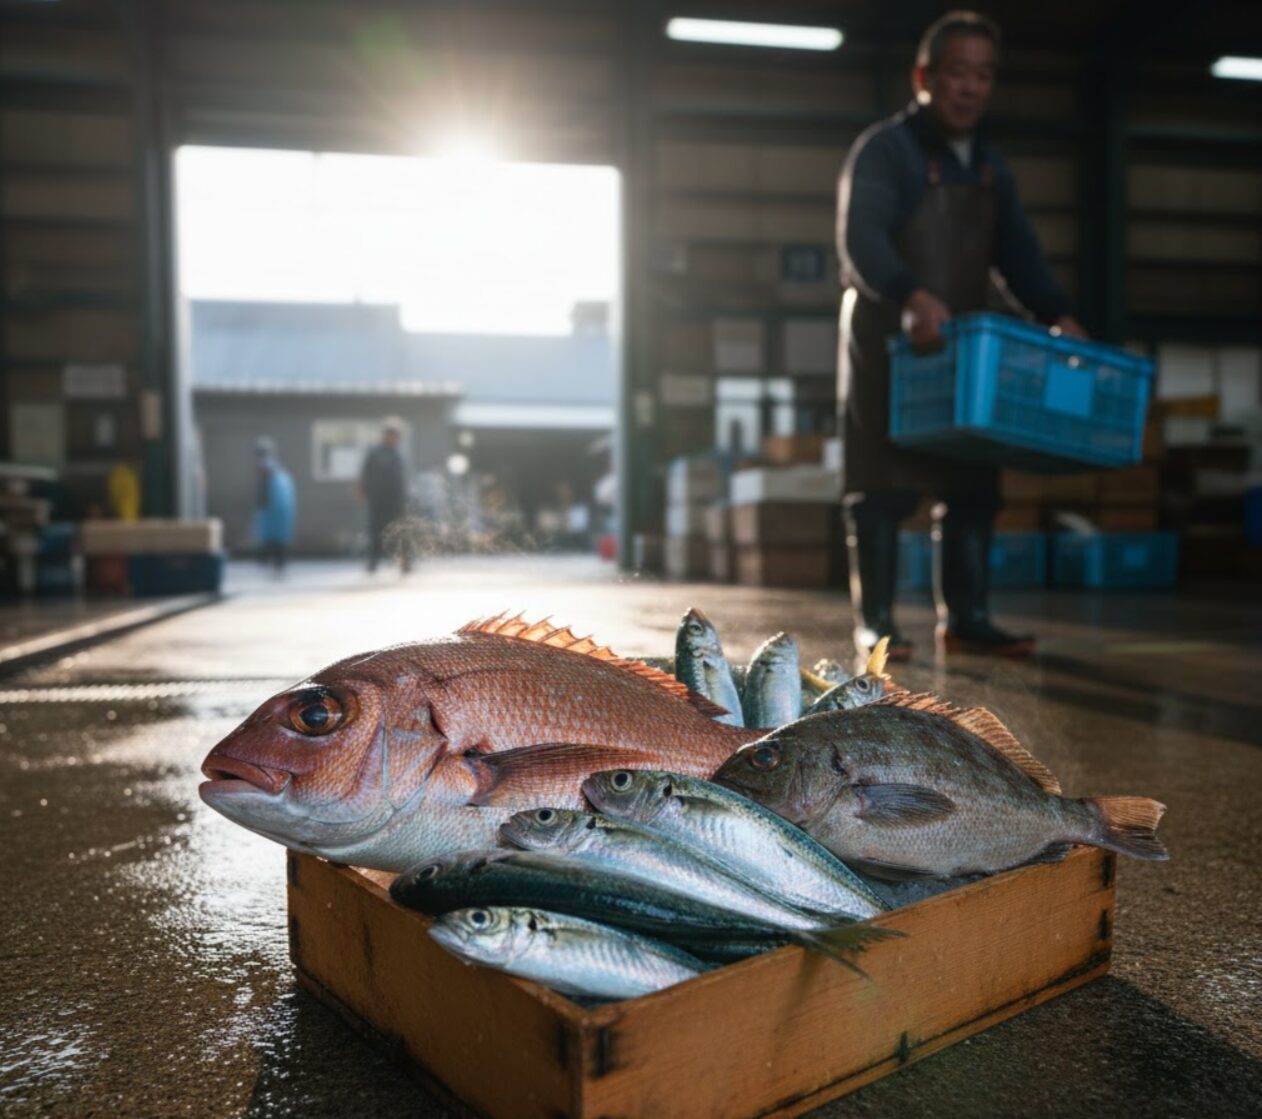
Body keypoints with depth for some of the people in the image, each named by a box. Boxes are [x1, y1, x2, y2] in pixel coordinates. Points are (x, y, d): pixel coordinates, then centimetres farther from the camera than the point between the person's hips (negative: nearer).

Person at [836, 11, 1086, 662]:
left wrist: (1057, 315, -5)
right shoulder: (883, 149, -6)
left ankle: (965, 619, 10)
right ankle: (874, 623, 0)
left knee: (972, 483, 3)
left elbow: (1017, 252, 12)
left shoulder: (988, 164, 16)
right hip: (887, 339, -7)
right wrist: (911, 297, -40)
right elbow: (860, 241, -21)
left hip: (961, 342, 7)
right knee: (883, 482, -6)